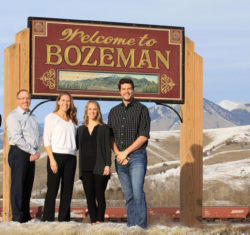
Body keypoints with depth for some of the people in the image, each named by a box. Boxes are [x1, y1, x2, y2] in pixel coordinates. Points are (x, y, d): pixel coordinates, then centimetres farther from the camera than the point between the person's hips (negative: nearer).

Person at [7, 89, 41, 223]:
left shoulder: (33, 117, 19)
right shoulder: (13, 116, -5)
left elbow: (37, 136, 17)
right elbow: (17, 138, -13)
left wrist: (37, 152, -1)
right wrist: (33, 151, -12)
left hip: (31, 155, 7)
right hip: (19, 152, -7)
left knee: (28, 186, 8)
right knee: (18, 186, -7)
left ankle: (26, 217, 13)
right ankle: (17, 218, -6)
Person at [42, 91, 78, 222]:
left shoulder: (72, 120, 17)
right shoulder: (51, 117, 3)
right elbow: (46, 140, -3)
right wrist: (52, 159, -12)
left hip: (70, 157, 5)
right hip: (56, 155, -5)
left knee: (67, 191, 4)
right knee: (52, 190, -7)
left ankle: (64, 220, 8)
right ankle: (48, 220, -5)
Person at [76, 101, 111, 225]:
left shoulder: (104, 128, 4)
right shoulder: (81, 129, 15)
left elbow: (107, 147, -1)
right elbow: (76, 146, 17)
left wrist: (108, 165, -10)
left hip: (99, 167, -4)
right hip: (86, 168, 4)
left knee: (99, 196, -5)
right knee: (89, 197, 3)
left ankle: (99, 221, -1)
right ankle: (93, 222, 6)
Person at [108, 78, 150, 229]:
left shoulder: (141, 109, 0)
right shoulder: (114, 112, 14)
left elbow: (144, 136, -7)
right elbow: (111, 136, 12)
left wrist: (126, 152, -9)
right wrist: (117, 154, -4)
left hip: (137, 156, -4)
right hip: (120, 159, 5)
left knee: (137, 193, -15)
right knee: (128, 195, 7)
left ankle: (141, 226, -14)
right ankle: (131, 226, 11)